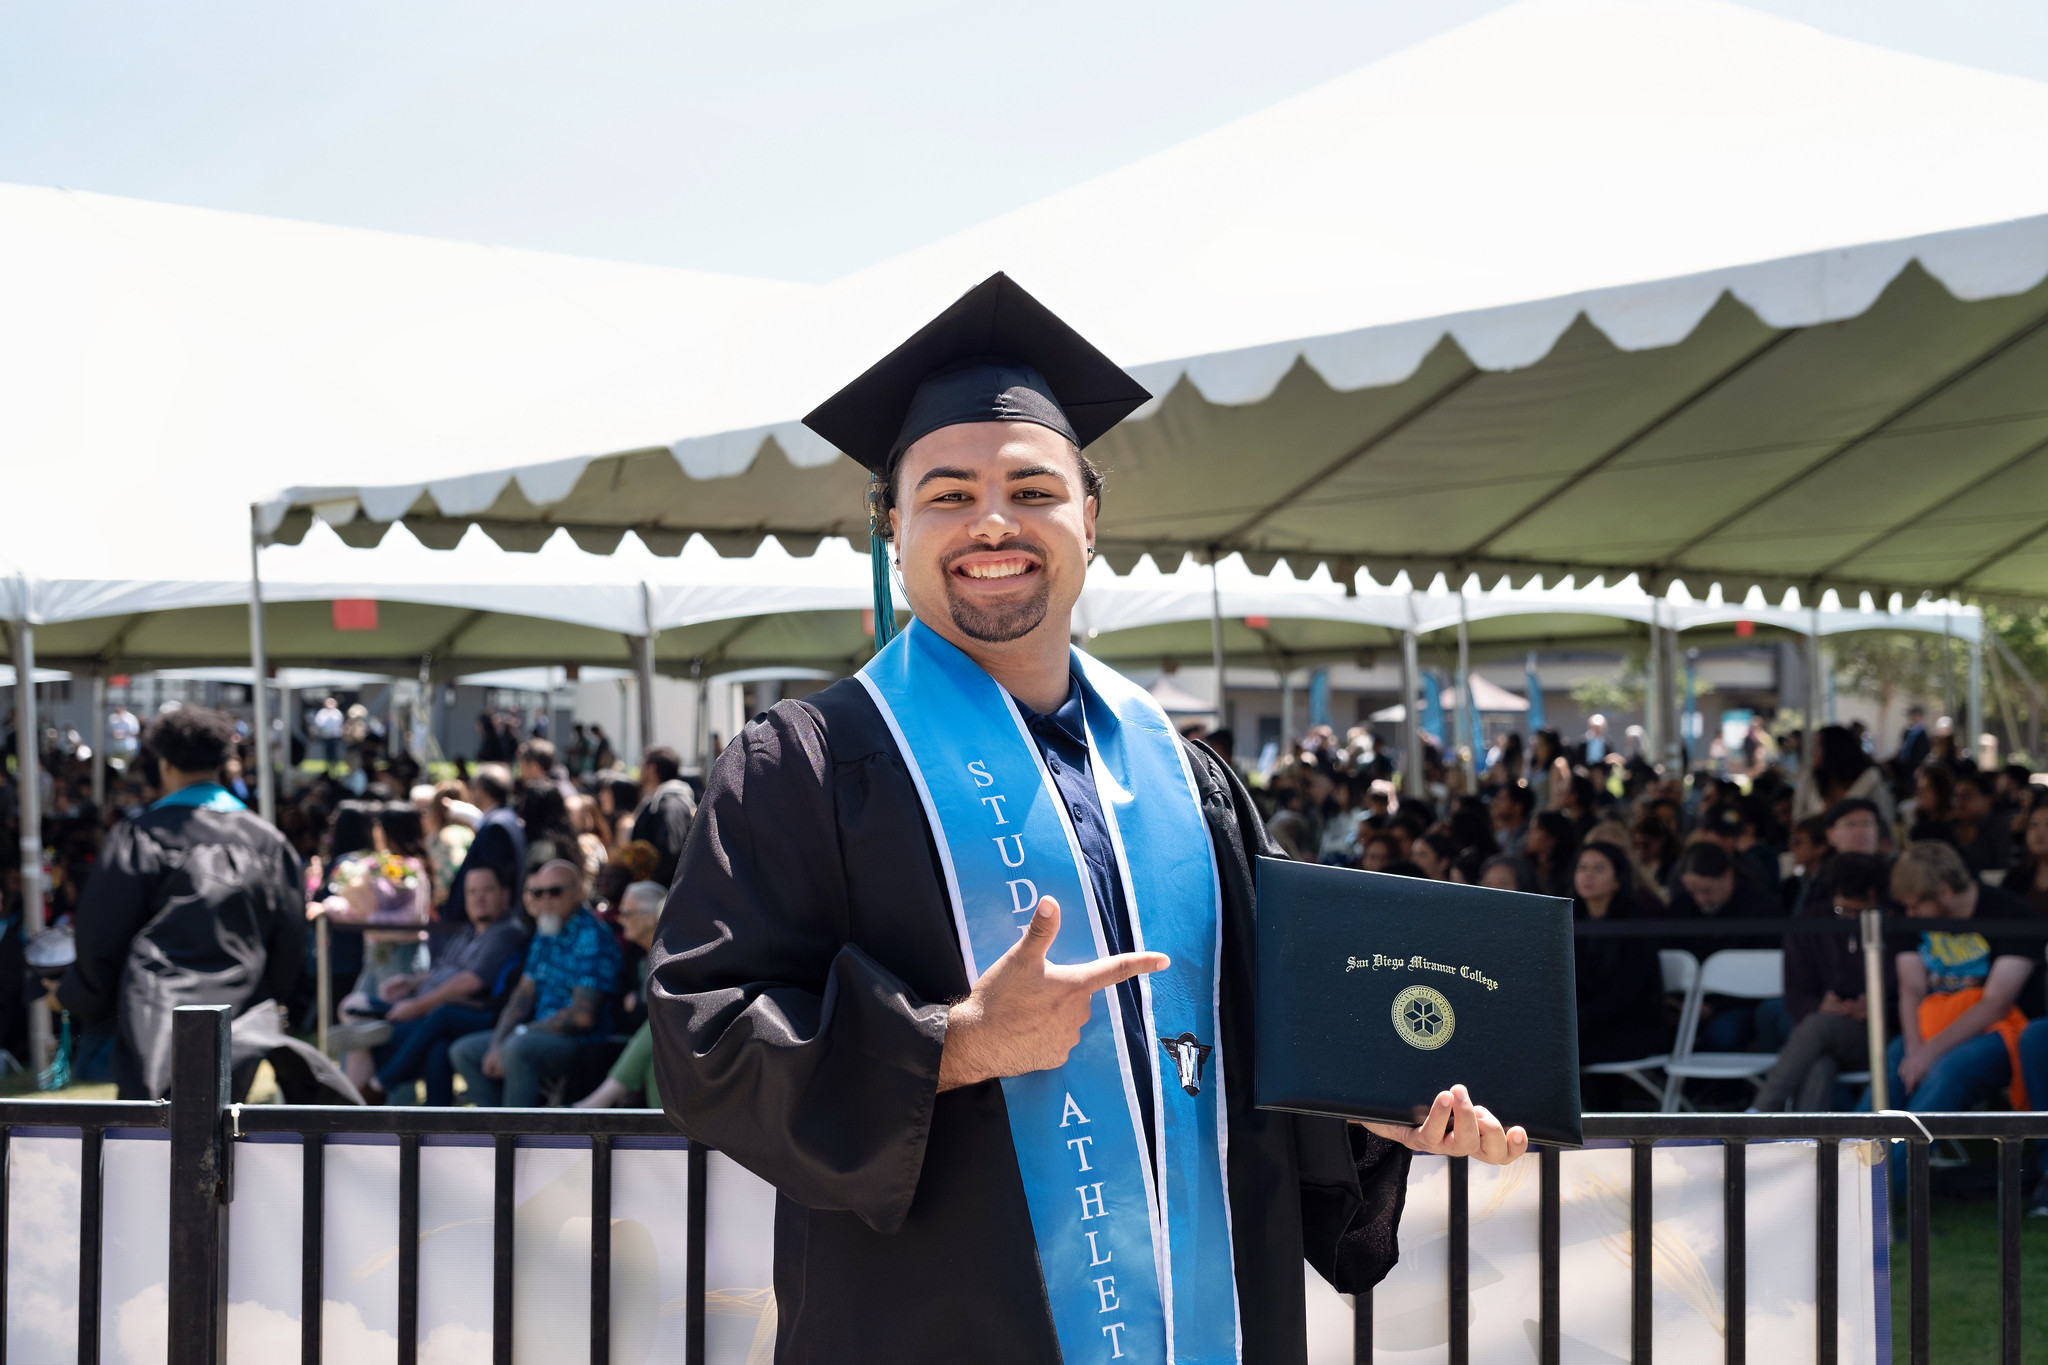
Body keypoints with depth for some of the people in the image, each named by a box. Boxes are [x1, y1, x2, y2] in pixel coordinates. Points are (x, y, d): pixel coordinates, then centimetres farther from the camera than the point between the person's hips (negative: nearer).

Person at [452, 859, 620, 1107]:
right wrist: (496, 1045, 0)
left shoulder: (592, 936, -15)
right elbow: (523, 995, 14)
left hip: (579, 1041, -10)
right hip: (541, 1034, 10)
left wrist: (525, 1031, -12)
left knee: (517, 1047, -35)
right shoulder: (544, 933, 14)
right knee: (464, 1051, 6)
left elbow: (583, 1015, -20)